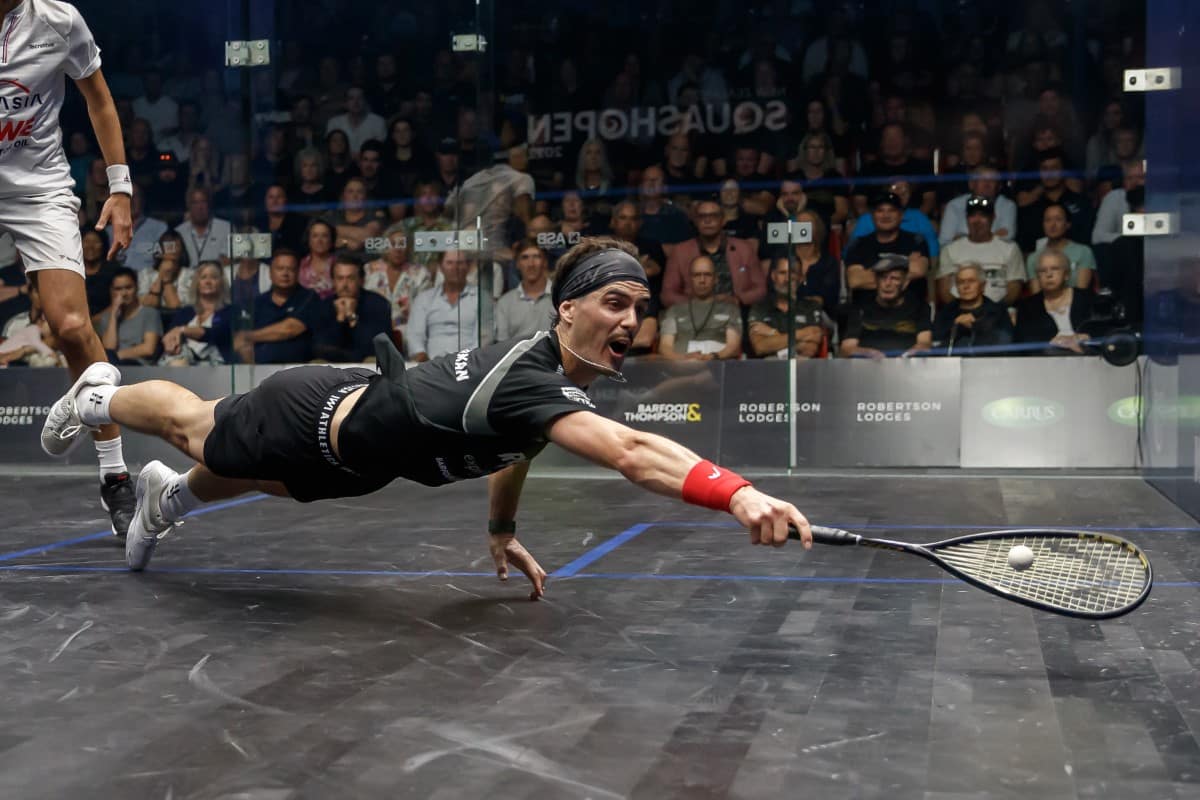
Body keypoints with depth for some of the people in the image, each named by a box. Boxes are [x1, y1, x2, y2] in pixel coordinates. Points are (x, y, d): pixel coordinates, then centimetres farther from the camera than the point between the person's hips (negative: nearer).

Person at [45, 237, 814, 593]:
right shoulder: (532, 381, -44)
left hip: (356, 445, 7)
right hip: (312, 418, -7)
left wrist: (502, 532, 14)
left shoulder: (549, 371, -15)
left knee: (245, 478, 37)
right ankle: (100, 397, 57)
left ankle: (167, 495, 68)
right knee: (195, 425, 25)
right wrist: (740, 494, -73)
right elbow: (630, 453, -62)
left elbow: (514, 443, 8)